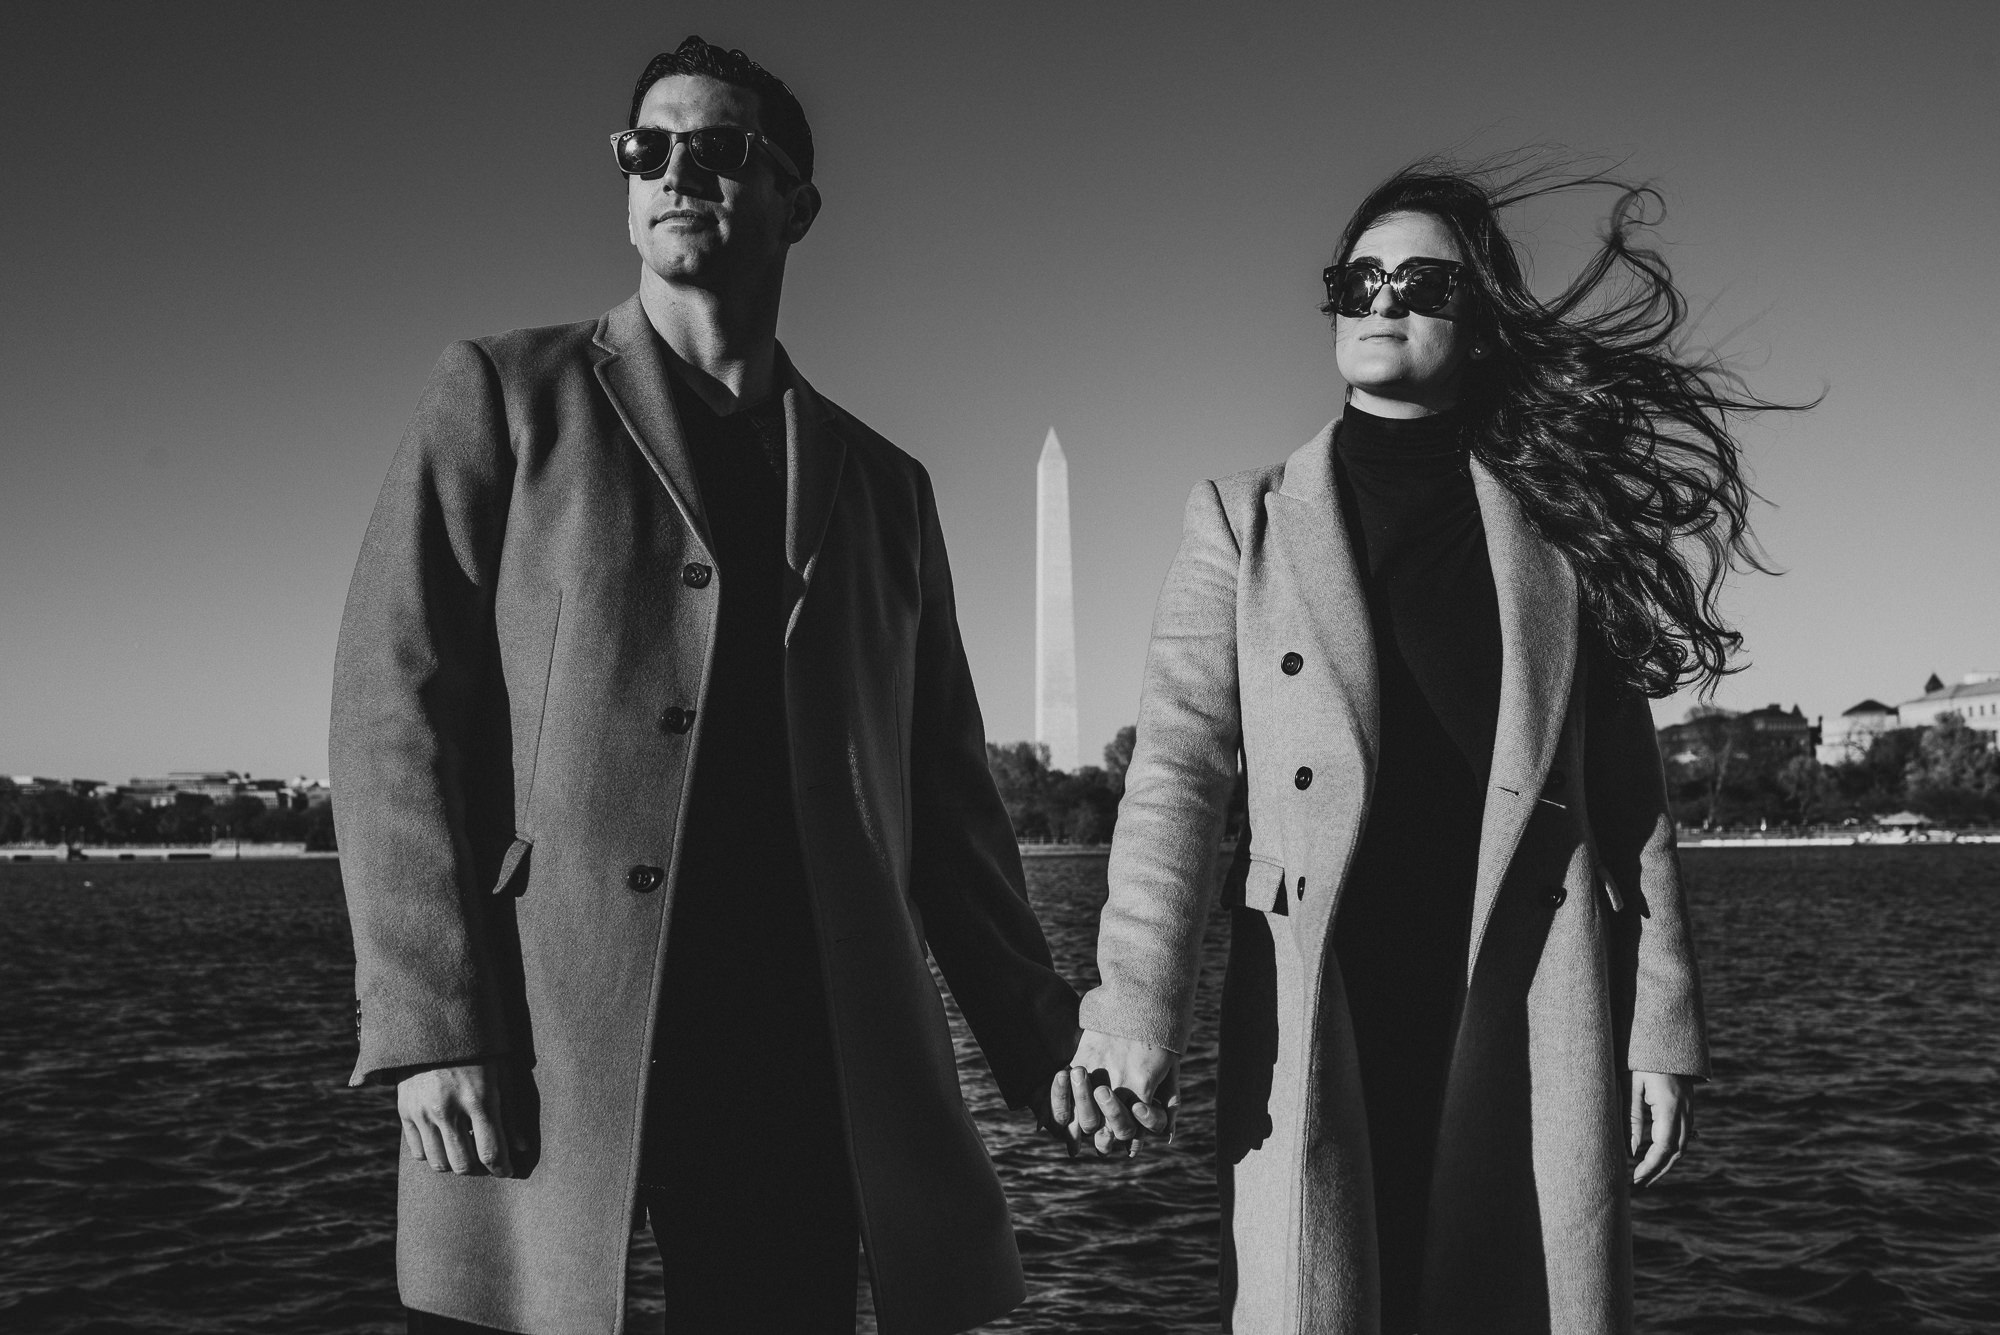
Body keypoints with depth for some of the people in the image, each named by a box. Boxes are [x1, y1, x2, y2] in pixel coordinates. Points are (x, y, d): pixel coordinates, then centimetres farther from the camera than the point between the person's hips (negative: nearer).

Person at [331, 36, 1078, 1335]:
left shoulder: (883, 483, 17)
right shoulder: (507, 394, 8)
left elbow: (942, 791, 16)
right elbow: (395, 702, -1)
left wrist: (1039, 1037, 7)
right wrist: (428, 1025, -11)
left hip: (805, 1052, 3)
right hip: (543, 1040, -2)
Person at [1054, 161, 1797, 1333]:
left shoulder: (1559, 527, 11)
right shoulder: (1244, 519, 8)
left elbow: (1629, 795, 9)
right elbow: (1178, 767, -1)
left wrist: (1664, 1030, 4)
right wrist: (1135, 1012, -13)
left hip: (1529, 1018, 1)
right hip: (1317, 1019, -1)